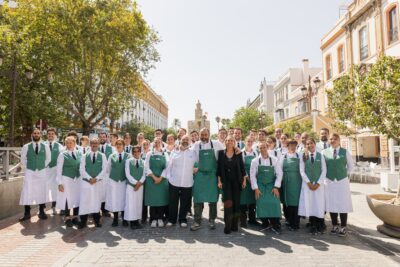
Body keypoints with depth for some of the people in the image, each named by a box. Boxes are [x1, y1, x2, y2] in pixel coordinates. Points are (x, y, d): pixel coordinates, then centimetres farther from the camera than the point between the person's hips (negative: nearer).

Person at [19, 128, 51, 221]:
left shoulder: (45, 146, 1)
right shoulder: (26, 146, -1)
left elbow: (48, 158, 10)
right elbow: (23, 159, 8)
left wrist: (43, 166, 3)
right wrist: (29, 166, 3)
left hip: (42, 172, 1)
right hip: (30, 172, -1)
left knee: (42, 191, 7)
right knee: (27, 192, -3)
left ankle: (42, 212, 18)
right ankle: (27, 213, 9)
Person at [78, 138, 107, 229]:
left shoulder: (102, 156, 2)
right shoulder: (84, 156, 3)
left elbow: (104, 169, -2)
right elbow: (82, 169, -3)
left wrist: (96, 178, -13)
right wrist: (89, 178, -13)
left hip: (98, 182, 0)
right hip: (86, 181, 0)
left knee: (96, 201, 7)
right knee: (84, 201, 0)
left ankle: (96, 221, 18)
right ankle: (83, 221, 10)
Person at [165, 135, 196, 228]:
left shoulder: (193, 152, 6)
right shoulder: (174, 152, 7)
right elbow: (169, 165, 6)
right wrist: (168, 176, 1)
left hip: (187, 183, 0)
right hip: (174, 182, 0)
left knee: (185, 203, 7)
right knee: (173, 202, 6)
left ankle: (182, 220, 22)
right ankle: (171, 219, 21)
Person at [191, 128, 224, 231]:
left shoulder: (216, 145, 0)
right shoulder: (196, 145, 2)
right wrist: (194, 168, -3)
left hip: (212, 175, 0)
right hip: (200, 174, 0)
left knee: (213, 198, 8)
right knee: (198, 199, 1)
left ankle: (212, 220, 23)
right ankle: (197, 222, 10)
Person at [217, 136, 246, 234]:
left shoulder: (238, 153, 2)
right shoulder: (221, 153, 1)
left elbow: (242, 167, 4)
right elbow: (219, 168, 1)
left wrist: (244, 180, 2)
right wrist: (219, 181, -3)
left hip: (236, 181, 1)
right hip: (225, 181, -1)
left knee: (236, 203, 5)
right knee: (228, 203, -9)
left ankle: (235, 225, 18)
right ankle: (227, 226, 0)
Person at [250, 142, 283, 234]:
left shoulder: (274, 160, 1)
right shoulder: (255, 161, 0)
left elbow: (279, 174, -1)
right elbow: (252, 175, -1)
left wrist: (276, 187, -9)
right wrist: (256, 188, -8)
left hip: (271, 185, 0)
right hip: (260, 186, 0)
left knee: (274, 203, -15)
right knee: (261, 203, -12)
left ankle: (275, 226, -1)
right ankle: (265, 223, 9)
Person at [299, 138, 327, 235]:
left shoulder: (320, 155, 3)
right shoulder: (303, 156, 3)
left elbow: (324, 170, 0)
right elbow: (302, 171, 0)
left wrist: (318, 183, -9)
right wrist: (309, 182, -9)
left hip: (319, 184, 0)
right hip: (307, 183, 0)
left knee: (319, 204, 2)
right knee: (309, 204, 1)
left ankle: (320, 227, 14)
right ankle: (313, 227, 10)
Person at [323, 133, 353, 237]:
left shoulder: (345, 152, 0)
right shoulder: (325, 152, 0)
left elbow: (350, 166, 11)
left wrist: (346, 174, 10)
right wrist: (326, 174, 4)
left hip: (342, 180, 0)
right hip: (329, 181, 1)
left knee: (343, 204, 2)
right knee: (331, 203, 4)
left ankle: (343, 227, 11)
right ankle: (335, 226, 17)